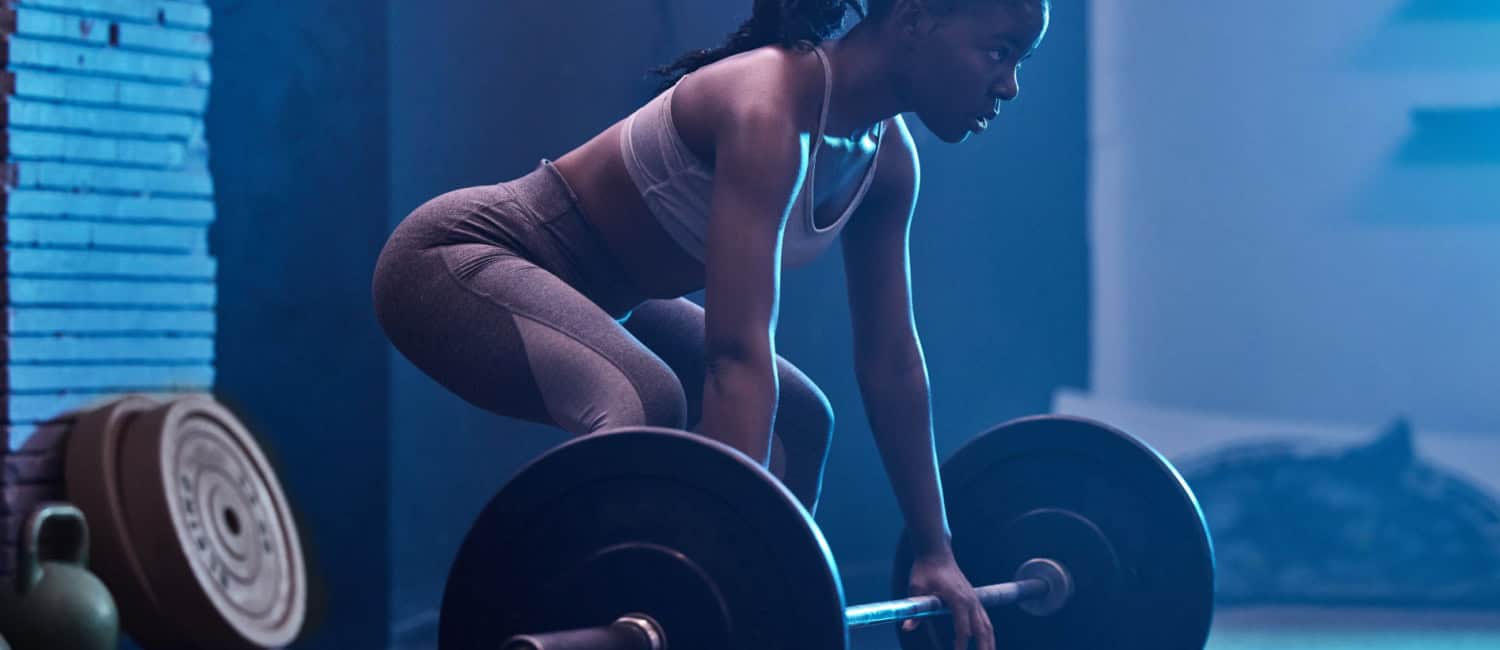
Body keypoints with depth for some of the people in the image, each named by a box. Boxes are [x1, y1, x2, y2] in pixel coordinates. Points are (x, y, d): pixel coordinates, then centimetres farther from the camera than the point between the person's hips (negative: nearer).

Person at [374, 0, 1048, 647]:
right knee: (643, 404, -36)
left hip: (589, 286, 10)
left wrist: (934, 551, 6)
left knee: (797, 419, 14)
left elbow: (892, 362, 5)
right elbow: (738, 354, -38)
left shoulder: (887, 160, -3)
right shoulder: (769, 111, -30)